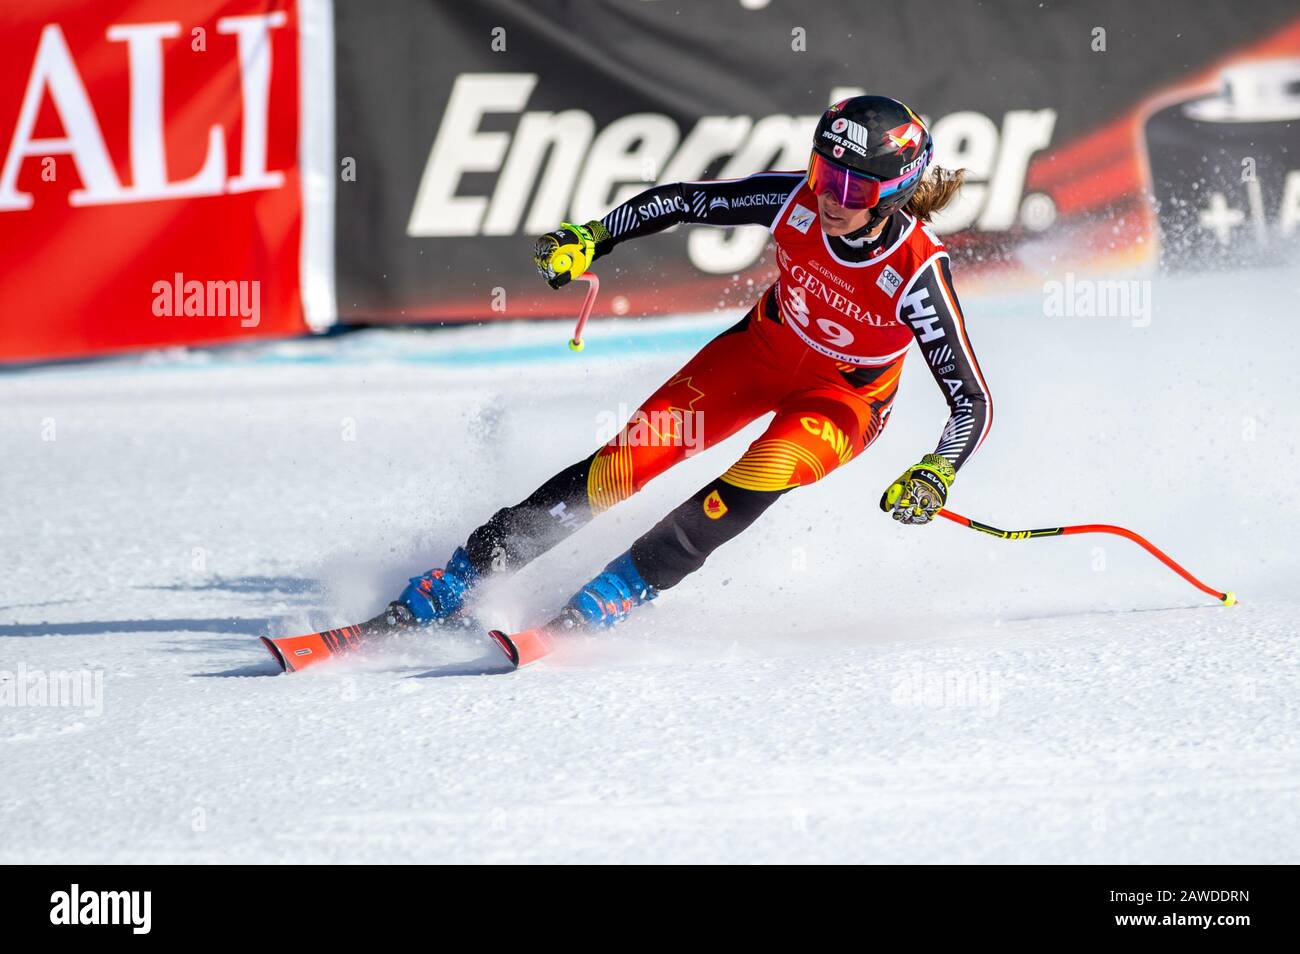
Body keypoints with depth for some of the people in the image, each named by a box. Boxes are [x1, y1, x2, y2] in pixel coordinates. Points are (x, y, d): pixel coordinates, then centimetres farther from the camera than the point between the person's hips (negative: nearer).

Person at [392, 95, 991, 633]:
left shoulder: (917, 273, -33)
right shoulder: (796, 200, -25)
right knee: (622, 467, -10)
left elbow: (973, 402, -27)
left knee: (764, 472, -34)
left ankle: (617, 594, -26)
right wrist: (590, 239, -17)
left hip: (846, 396, -3)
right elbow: (681, 201, -9)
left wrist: (936, 475, -44)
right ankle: (457, 581, -2)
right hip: (765, 347, 3)